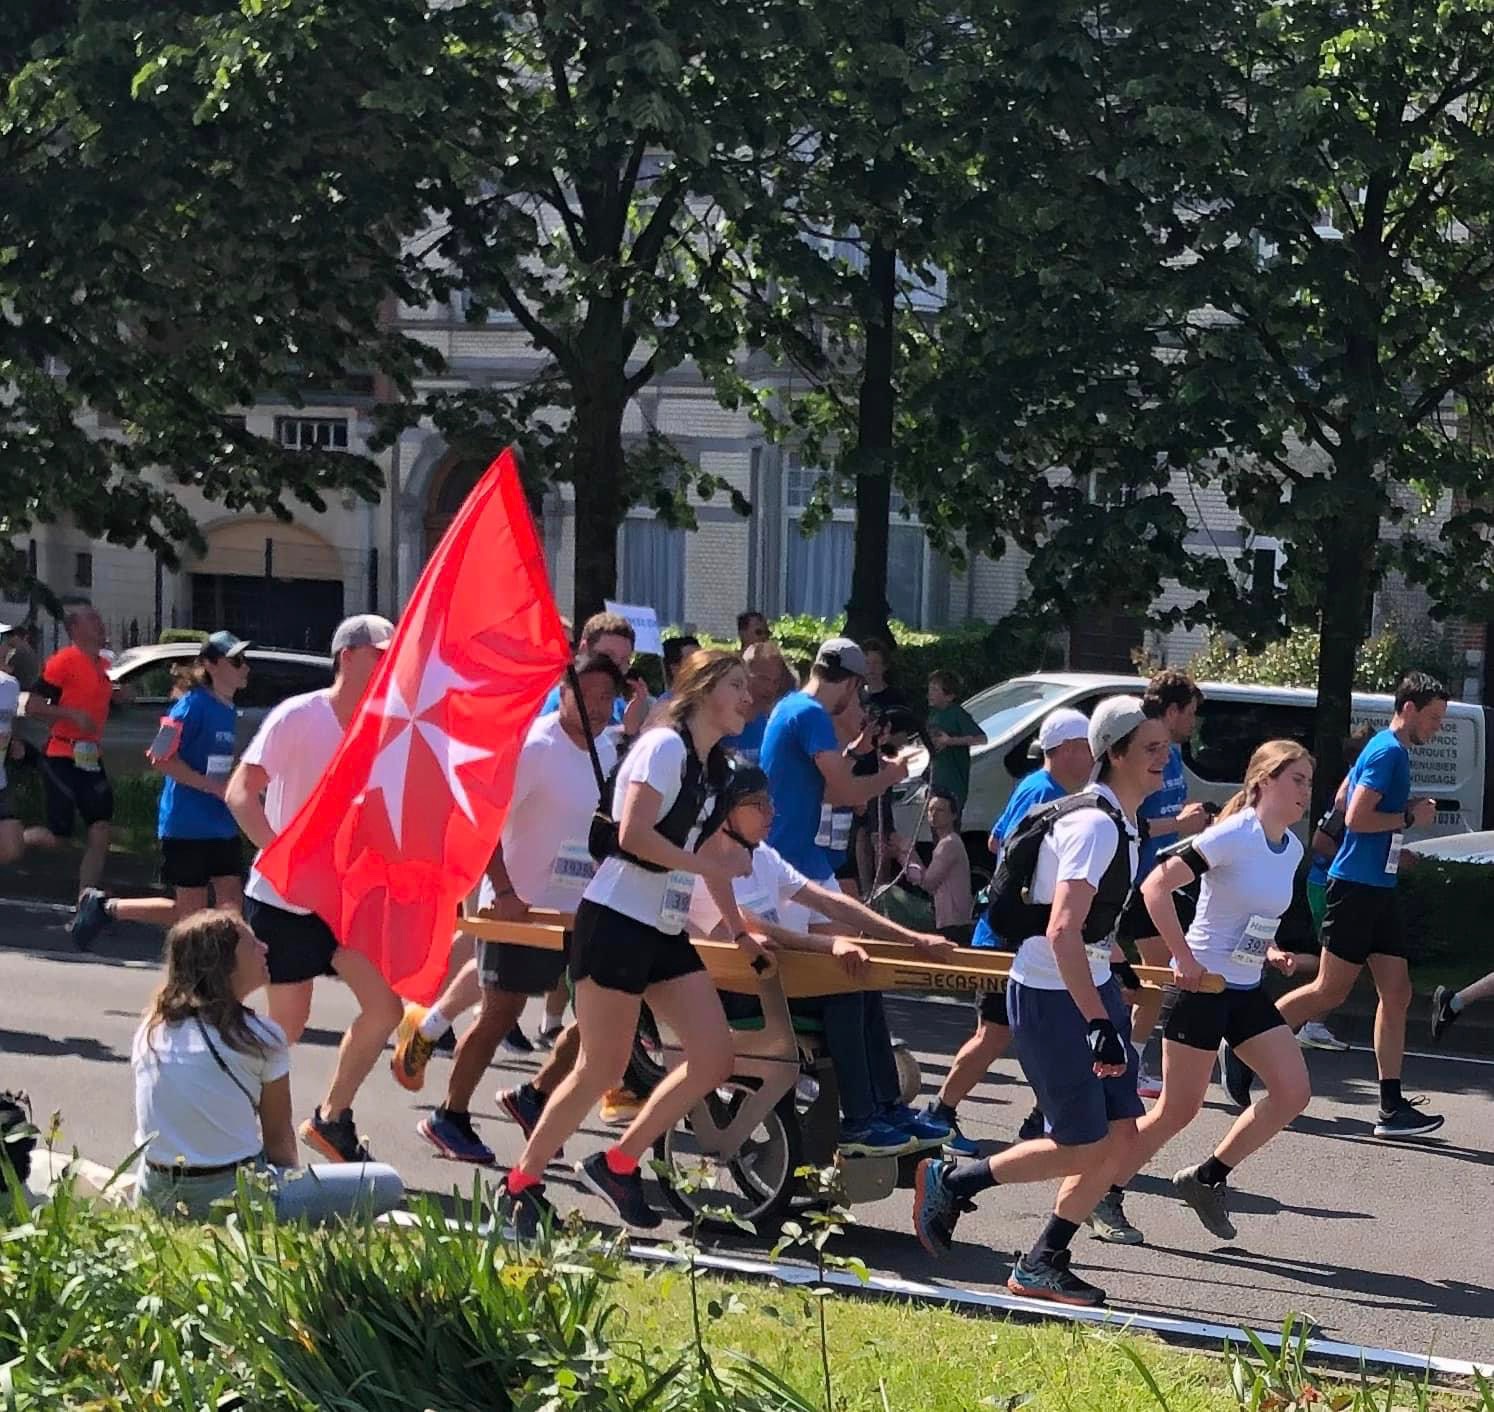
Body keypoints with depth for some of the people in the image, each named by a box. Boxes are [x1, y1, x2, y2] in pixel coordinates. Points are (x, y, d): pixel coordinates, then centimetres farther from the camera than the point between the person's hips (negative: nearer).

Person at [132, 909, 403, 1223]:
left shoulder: (149, 1029, 7)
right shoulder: (261, 1037, -8)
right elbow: (279, 1138, 0)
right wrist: (290, 1177, 20)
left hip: (155, 1197, 7)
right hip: (230, 1196, -7)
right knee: (387, 1184, -2)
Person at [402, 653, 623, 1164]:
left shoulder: (605, 752, 8)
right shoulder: (534, 747, -16)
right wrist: (505, 892, -26)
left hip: (578, 910, 7)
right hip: (518, 906, -7)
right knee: (500, 1014, 1)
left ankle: (535, 1100, 18)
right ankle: (449, 1120, 15)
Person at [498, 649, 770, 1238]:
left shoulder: (714, 768, 16)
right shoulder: (665, 745, -11)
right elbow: (633, 834, -20)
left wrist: (739, 930, 20)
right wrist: (705, 865, -14)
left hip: (665, 933, 9)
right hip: (616, 921, -9)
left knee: (714, 1058, -2)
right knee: (602, 1068, -6)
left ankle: (617, 1164, 10)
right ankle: (522, 1182, 10)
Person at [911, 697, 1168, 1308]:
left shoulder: (1120, 822, 11)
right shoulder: (1095, 825, -20)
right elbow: (1062, 932, -29)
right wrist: (1099, 1024, -32)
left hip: (1092, 985, 9)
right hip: (1051, 996, -9)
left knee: (1120, 1140, 5)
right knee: (1083, 1147, -5)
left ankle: (1043, 1263, 16)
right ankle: (950, 1181, 12)